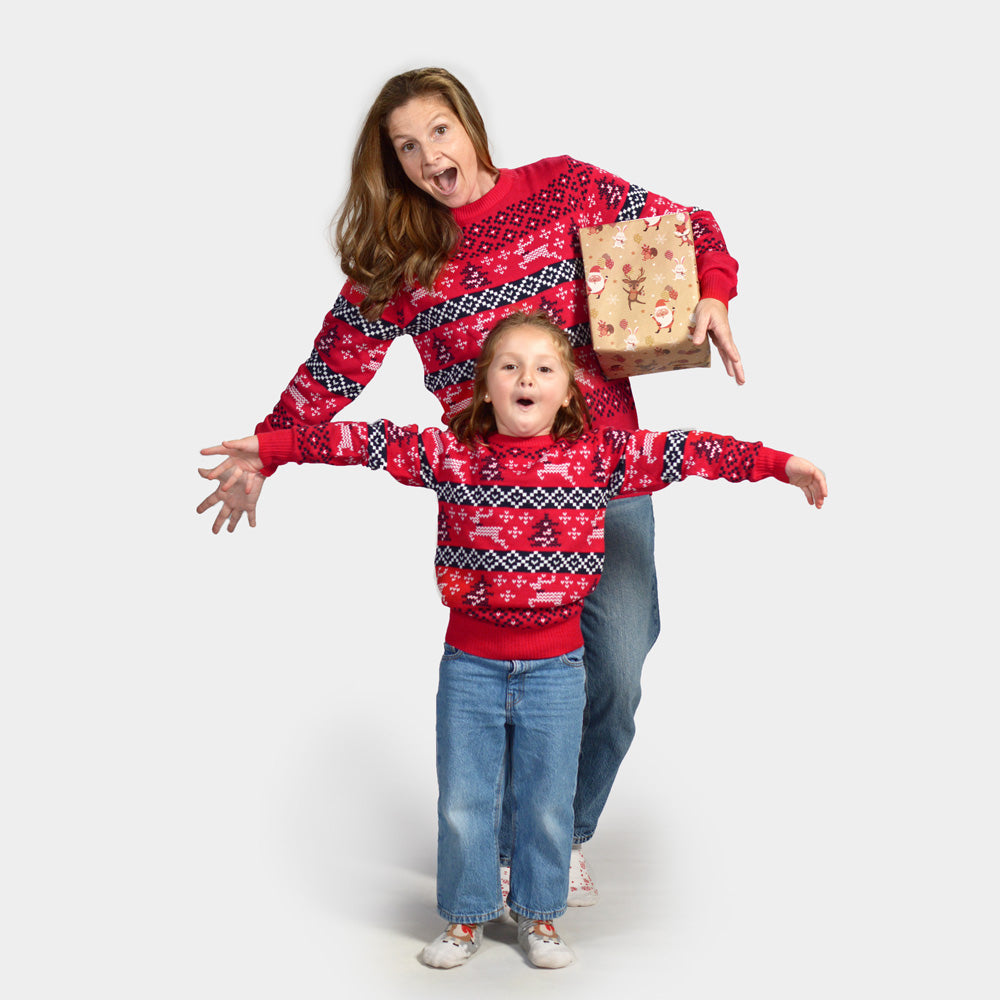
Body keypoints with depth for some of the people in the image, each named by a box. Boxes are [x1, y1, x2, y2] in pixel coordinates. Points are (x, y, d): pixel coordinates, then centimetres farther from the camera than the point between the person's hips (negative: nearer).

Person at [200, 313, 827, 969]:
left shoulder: (599, 457, -4)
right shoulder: (449, 454, -3)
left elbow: (684, 451, -4)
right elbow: (365, 442, -2)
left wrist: (778, 464, -5)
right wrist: (271, 448, -2)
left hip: (556, 664, 0)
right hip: (470, 662, 0)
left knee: (548, 803, 11)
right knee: (462, 800, 10)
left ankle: (540, 916, 33)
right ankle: (466, 918, 31)